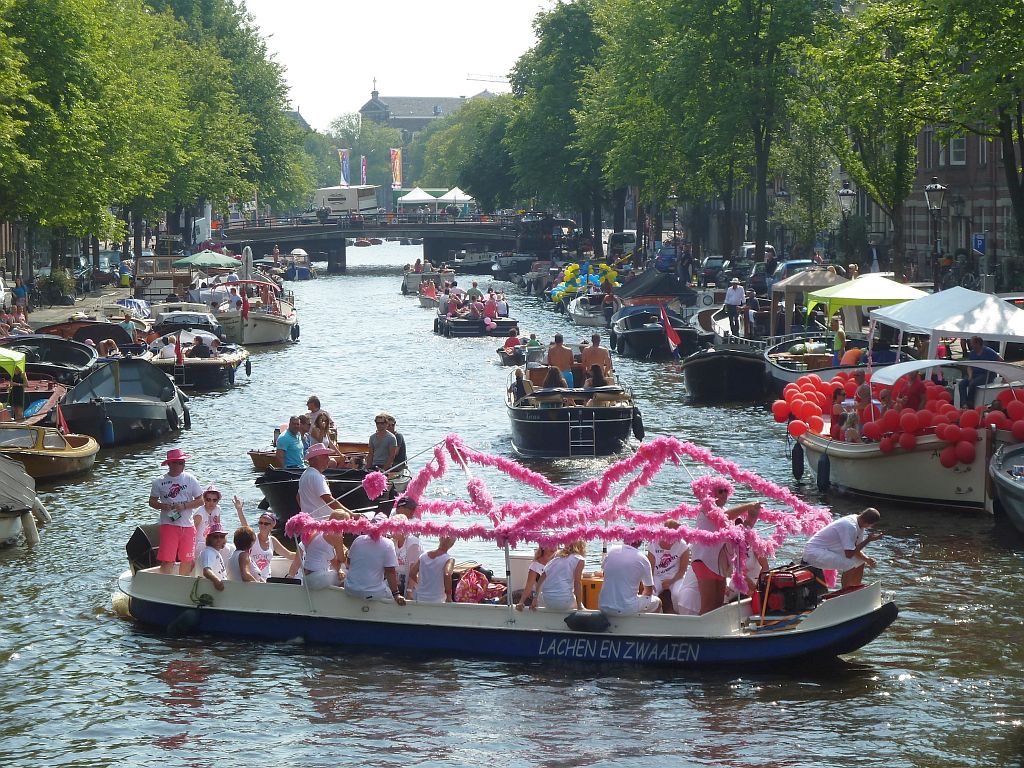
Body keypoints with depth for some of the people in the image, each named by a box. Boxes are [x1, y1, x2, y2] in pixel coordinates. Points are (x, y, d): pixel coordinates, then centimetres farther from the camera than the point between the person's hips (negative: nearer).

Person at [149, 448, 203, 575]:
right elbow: (152, 501, 8)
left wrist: (184, 506, -12)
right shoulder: (159, 482, 0)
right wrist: (162, 506, -13)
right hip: (168, 525, -2)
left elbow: (200, 501, 3)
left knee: (187, 560, 9)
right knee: (167, 560, -11)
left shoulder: (190, 479, 3)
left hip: (187, 525, 2)